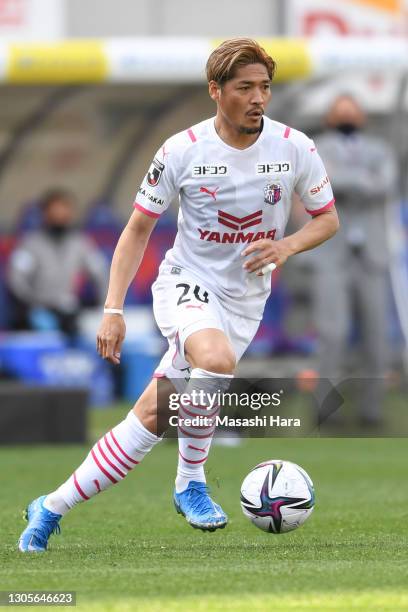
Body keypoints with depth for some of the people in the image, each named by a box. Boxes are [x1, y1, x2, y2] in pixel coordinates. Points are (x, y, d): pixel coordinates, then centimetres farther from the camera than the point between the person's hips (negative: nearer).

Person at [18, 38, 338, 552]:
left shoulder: (295, 149, -7)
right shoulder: (182, 151, -11)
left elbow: (327, 219, 7)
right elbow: (138, 228, -1)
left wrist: (286, 246, -16)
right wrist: (113, 309, -9)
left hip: (243, 299, 3)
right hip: (186, 283, -3)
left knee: (152, 415, -6)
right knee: (217, 359, -35)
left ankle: (52, 508, 5)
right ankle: (191, 483, -15)